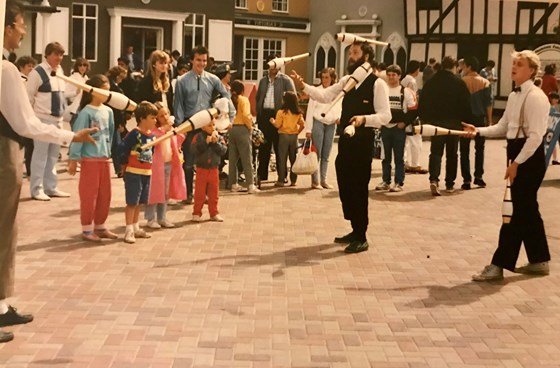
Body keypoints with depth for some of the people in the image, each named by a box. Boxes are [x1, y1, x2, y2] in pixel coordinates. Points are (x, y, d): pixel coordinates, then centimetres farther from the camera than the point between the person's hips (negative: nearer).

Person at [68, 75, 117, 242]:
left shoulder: (108, 111, 7)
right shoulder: (86, 112, -12)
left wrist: (109, 152, 14)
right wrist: (73, 159, -14)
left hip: (105, 158, 6)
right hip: (89, 159, -6)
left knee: (105, 194, 12)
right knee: (89, 195, 1)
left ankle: (100, 226, 25)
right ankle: (87, 229, 11)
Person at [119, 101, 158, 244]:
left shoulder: (151, 135, 6)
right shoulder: (134, 134, -17)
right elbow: (123, 149, -17)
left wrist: (149, 164, 13)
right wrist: (125, 165, -8)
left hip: (147, 173, 7)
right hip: (133, 173, -7)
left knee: (139, 202, 15)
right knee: (132, 202, -3)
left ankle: (136, 228, 25)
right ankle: (129, 231, 2)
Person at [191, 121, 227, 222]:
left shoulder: (219, 137, 2)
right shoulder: (198, 137, -6)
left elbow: (223, 150, -7)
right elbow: (195, 150, -18)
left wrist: (215, 143, -18)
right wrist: (206, 142, -22)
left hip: (214, 169, 3)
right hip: (201, 169, -3)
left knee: (214, 193, 11)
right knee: (200, 193, 4)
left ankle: (214, 213, 20)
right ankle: (196, 213, 12)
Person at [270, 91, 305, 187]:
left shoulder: (281, 112, -11)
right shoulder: (298, 113, 2)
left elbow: (277, 125, -12)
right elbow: (302, 125, 1)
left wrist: (272, 121, 7)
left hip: (283, 136, -3)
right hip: (294, 136, 3)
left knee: (282, 158, 2)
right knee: (293, 158, 10)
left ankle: (281, 180, 1)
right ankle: (293, 180, 12)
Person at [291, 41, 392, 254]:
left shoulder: (377, 84, -10)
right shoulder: (347, 81, 12)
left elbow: (385, 116, -14)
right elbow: (325, 96, 6)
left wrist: (364, 118, -31)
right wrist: (304, 86, -7)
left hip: (363, 143, -7)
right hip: (345, 141, 8)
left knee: (358, 188, -2)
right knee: (345, 188, 14)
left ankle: (361, 238, 10)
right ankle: (355, 231, 28)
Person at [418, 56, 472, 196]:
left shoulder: (431, 82, -1)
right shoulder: (459, 83, -7)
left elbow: (422, 103, 2)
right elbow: (466, 105, -5)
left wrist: (424, 119, 11)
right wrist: (466, 121, 5)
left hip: (435, 121, 1)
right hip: (454, 123, -1)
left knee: (436, 152, 3)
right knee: (451, 154, 10)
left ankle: (434, 179, -18)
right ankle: (449, 184, 14)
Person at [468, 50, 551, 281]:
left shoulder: (535, 97, -16)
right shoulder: (514, 96, 13)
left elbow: (536, 135, -21)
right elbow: (502, 128, 16)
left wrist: (517, 162, -21)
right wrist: (478, 131, 0)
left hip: (529, 157, -10)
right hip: (517, 152, 10)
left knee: (516, 210, -5)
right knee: (526, 208, 15)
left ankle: (499, 264, -2)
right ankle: (539, 260, 26)